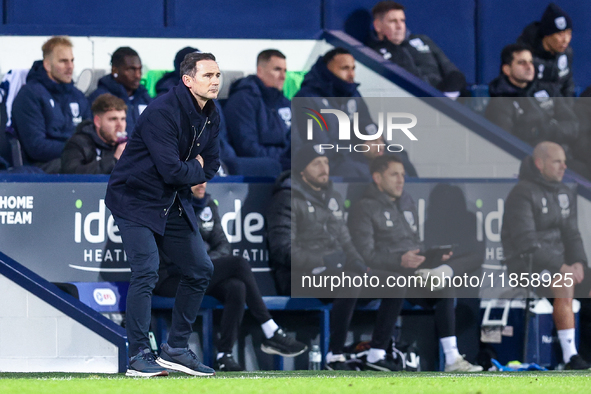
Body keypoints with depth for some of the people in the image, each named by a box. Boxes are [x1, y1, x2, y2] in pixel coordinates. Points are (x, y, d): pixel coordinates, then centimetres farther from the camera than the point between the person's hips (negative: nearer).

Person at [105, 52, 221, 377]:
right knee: (146, 271, -18)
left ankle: (175, 349, 17)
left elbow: (210, 165, 11)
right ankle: (139, 356, -13)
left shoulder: (211, 117, 4)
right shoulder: (162, 112, -24)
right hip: (135, 201, -9)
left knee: (200, 270, 7)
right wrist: (196, 170, -9)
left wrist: (188, 173, -9)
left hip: (174, 203, 9)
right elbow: (171, 170, -29)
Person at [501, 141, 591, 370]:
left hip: (558, 263, 8)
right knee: (564, 283, -35)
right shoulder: (522, 195, -13)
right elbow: (526, 243, -20)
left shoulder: (564, 194, 12)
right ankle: (570, 356, -37)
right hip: (526, 264, -8)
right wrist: (560, 267, -26)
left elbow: (571, 234, 11)